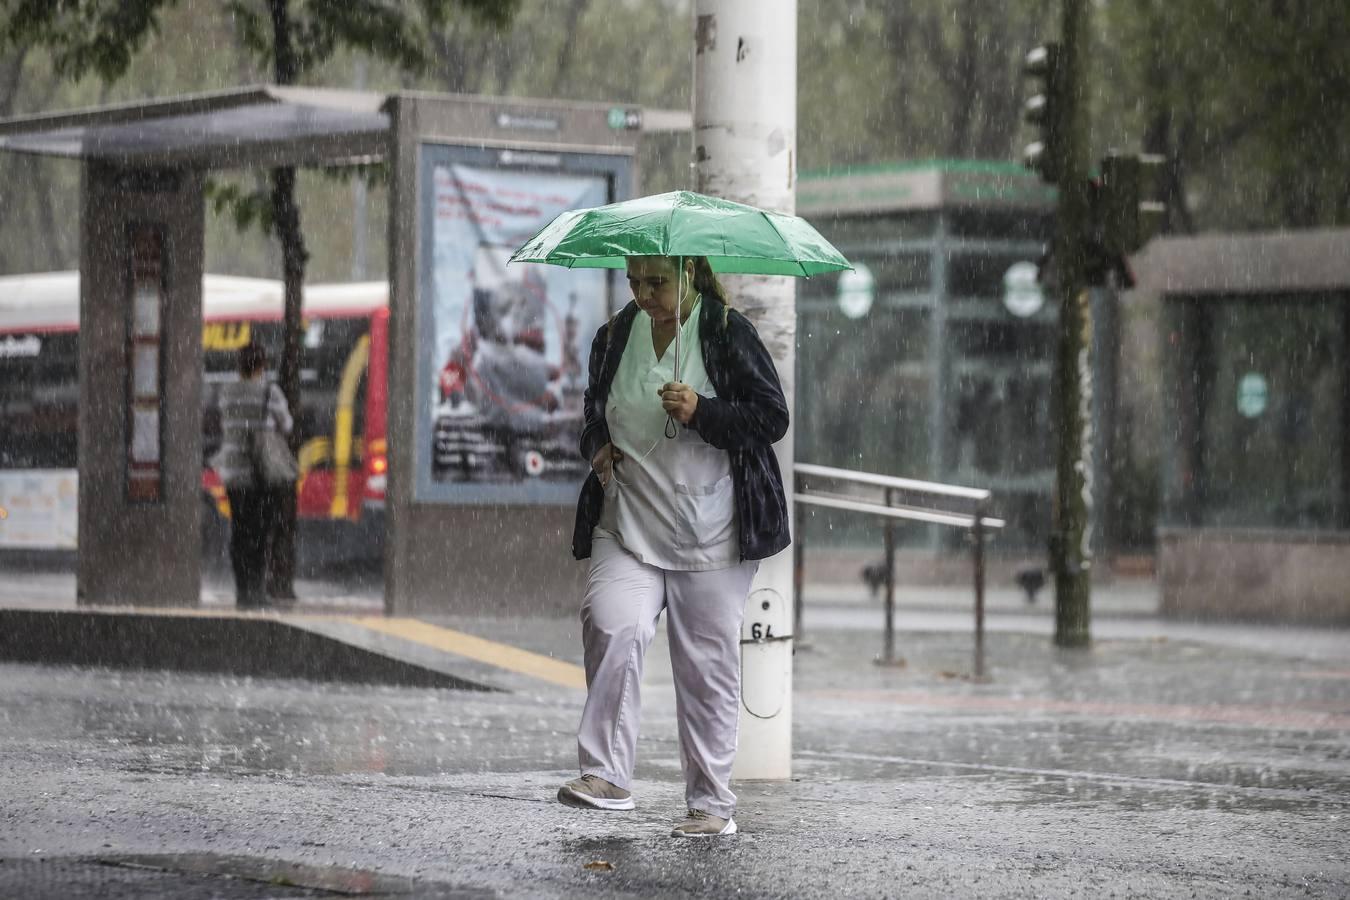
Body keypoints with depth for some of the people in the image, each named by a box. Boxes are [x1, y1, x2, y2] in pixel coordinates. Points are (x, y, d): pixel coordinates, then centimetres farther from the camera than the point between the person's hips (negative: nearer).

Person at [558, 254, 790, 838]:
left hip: (711, 533, -3)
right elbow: (595, 413, 26)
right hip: (628, 526, 3)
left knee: (706, 667, 1)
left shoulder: (728, 334, -4)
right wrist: (597, 446, 3)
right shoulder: (614, 337, 10)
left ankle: (712, 804, 12)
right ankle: (606, 776, -18)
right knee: (611, 626, -21)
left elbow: (772, 418, -5)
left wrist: (701, 412, -19)